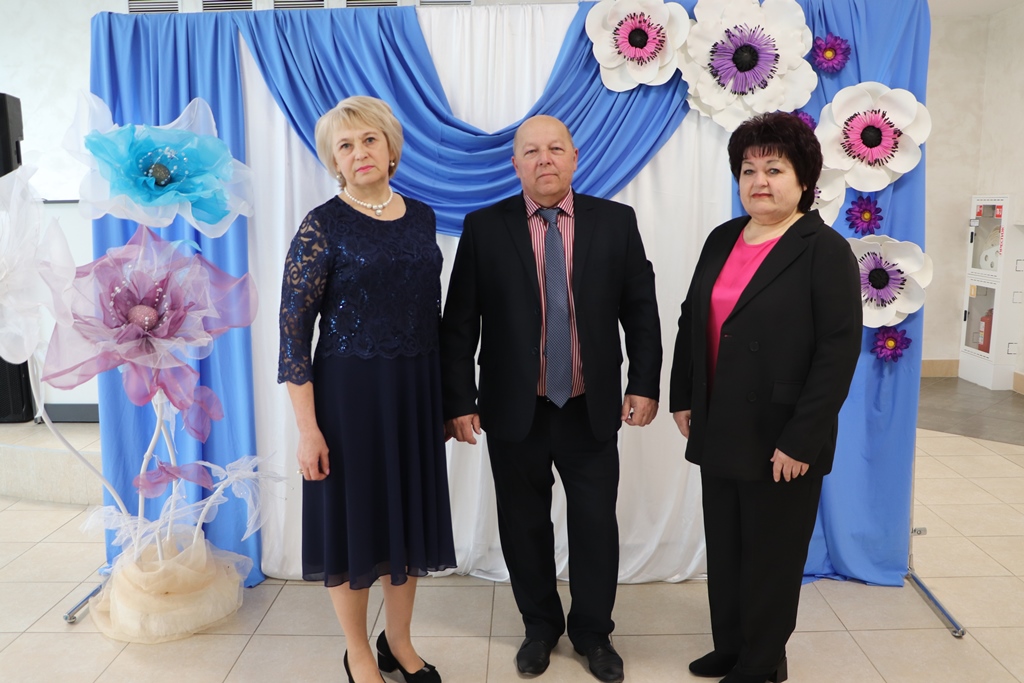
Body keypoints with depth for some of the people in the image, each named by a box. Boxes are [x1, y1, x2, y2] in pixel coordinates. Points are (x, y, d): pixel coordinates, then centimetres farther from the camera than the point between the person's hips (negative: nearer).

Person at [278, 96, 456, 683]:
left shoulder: (421, 217, 6)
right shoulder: (322, 226, -9)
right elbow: (293, 328, -11)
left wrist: (445, 395, 12)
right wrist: (308, 428, -14)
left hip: (416, 390, 5)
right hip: (351, 391, -5)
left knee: (411, 513, 14)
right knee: (354, 518, 8)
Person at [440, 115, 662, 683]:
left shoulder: (616, 221, 1)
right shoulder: (483, 228, -2)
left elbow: (641, 310, 3)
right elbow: (458, 323, -3)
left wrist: (644, 384, -2)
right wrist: (459, 401, -6)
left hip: (592, 410, 1)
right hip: (514, 411, 0)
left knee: (596, 524, 11)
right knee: (524, 524, 14)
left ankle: (593, 631, 34)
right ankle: (540, 626, 37)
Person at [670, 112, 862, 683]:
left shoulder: (825, 250, -9)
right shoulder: (722, 240, 9)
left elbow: (839, 350, -14)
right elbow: (693, 321, 13)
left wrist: (800, 441, -17)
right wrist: (683, 397, 8)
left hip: (780, 441, -5)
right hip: (719, 432, 6)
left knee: (771, 554, 10)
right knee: (724, 548, 16)